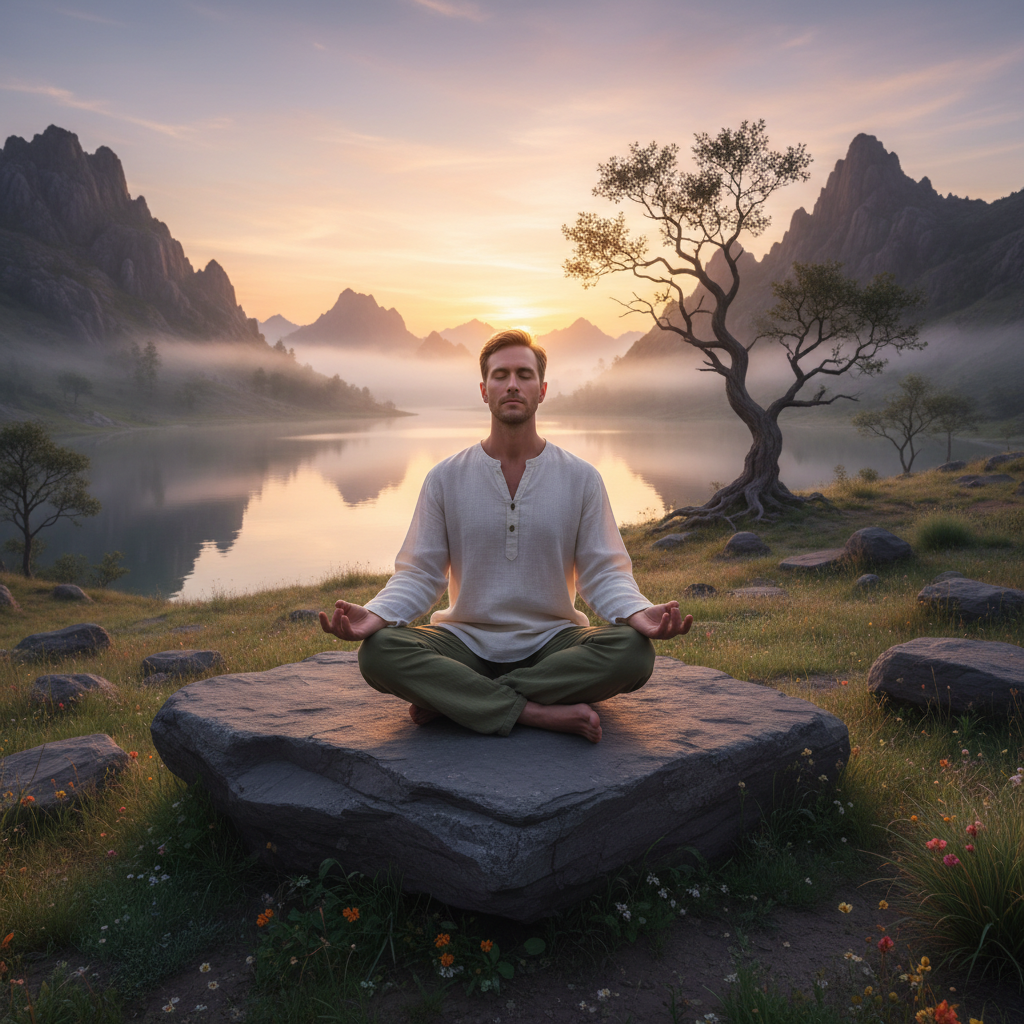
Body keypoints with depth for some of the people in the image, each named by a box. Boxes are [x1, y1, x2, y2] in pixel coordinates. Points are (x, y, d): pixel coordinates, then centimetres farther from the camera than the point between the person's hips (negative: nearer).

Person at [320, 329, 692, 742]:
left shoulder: (581, 478, 3)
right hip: (466, 642, 0)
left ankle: (450, 700, -22)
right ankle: (541, 713, -26)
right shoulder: (445, 478, 4)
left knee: (634, 652, -30)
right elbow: (419, 573, 2)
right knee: (378, 651, -28)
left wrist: (639, 613, -21)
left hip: (552, 642, 1)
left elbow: (603, 573, 1)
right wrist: (375, 614, -19)